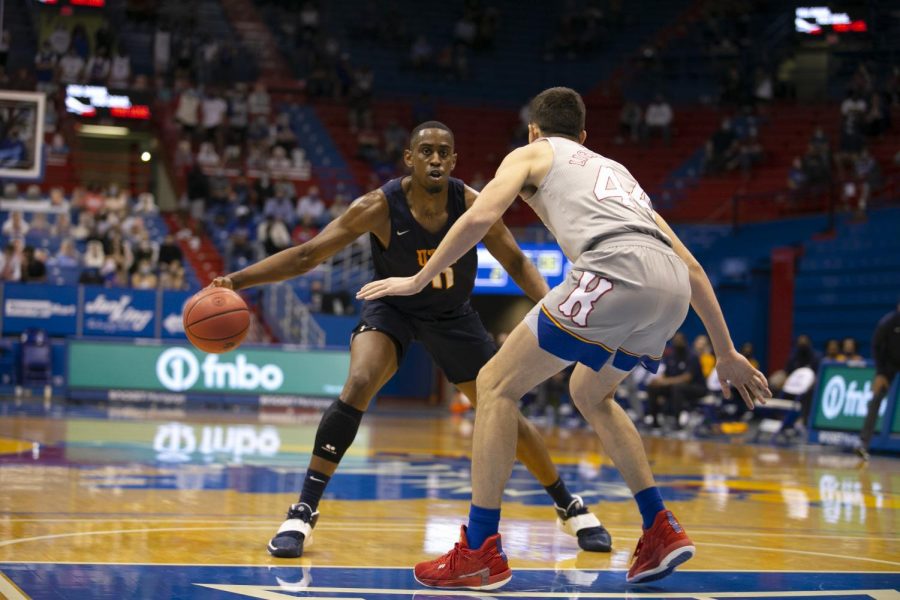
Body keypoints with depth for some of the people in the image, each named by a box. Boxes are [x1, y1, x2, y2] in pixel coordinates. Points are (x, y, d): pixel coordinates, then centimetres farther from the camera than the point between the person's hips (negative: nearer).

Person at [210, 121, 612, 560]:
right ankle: (303, 512, -21)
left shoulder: (472, 205, -22)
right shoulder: (380, 207, -27)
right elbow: (306, 255, -24)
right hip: (392, 309, -2)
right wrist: (237, 280, -34)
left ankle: (570, 507, 24)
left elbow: (517, 263, -10)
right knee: (357, 387, -29)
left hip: (454, 317, 2)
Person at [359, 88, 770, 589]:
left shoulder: (532, 154, 24)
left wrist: (418, 280, 13)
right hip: (673, 286, 7)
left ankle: (480, 553, 1)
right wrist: (727, 354, 36)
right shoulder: (615, 170, 38)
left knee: (497, 384, 5)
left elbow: (481, 217, 3)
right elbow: (692, 266, 33)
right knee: (590, 394, 31)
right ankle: (662, 531, 25)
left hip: (619, 270, -7)